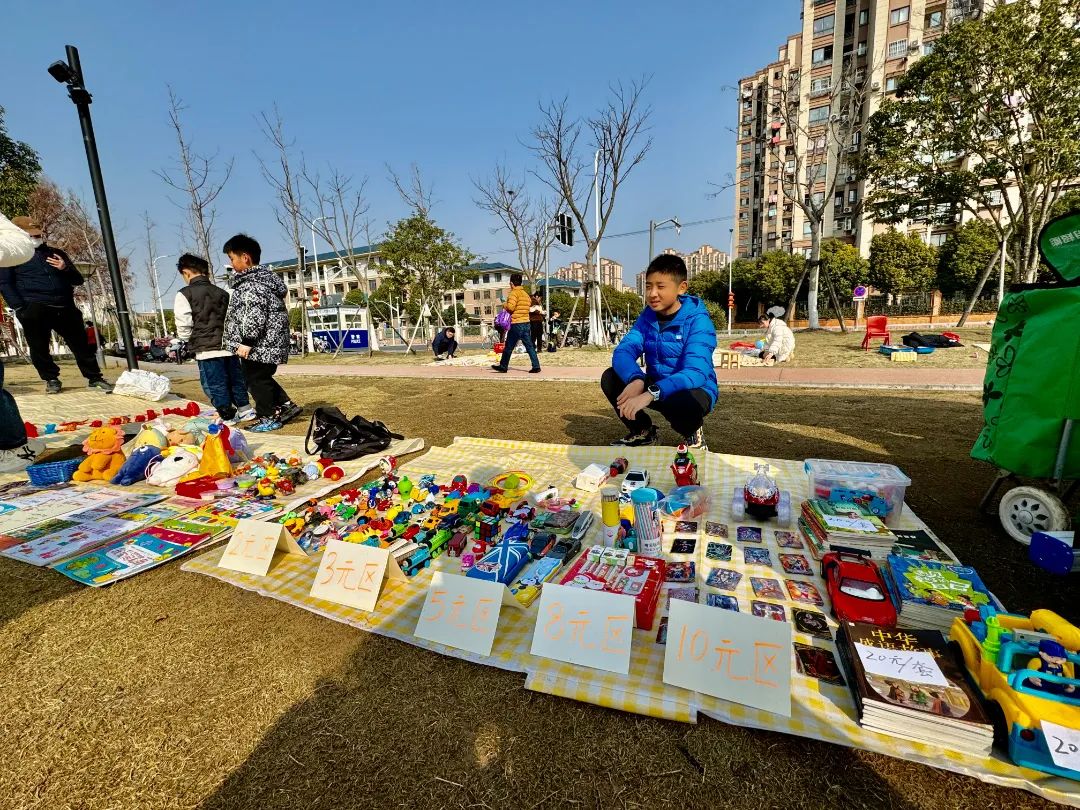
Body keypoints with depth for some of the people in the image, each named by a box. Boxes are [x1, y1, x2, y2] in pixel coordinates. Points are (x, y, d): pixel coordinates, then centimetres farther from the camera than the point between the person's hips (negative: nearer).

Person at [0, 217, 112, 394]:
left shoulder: (56, 253, 21)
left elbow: (78, 279, 19)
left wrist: (66, 269, -3)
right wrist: (19, 308, -9)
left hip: (65, 308, 3)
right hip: (34, 310, -2)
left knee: (81, 344, 3)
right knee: (39, 348, 2)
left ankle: (95, 378, 9)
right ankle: (51, 379, 15)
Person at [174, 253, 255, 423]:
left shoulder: (184, 295, -4)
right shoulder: (223, 293, 11)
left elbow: (184, 327, -5)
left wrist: (190, 341, 13)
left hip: (206, 350, -5)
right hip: (229, 346, 5)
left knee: (215, 385, 6)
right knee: (236, 380, 15)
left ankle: (228, 417, 11)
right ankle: (245, 410, 20)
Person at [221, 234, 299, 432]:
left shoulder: (252, 284, -17)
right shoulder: (265, 276, 15)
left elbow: (255, 316, -25)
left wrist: (247, 342, -20)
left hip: (259, 344, -10)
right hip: (271, 343, 10)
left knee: (256, 379, 3)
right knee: (263, 378, 21)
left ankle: (268, 418, 12)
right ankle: (287, 405, 19)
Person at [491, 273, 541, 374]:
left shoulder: (514, 293, -10)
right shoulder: (526, 294, 14)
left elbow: (510, 307, -23)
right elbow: (526, 308, 12)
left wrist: (504, 305, -1)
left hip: (516, 324, -7)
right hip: (526, 323, 7)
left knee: (508, 347, 5)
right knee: (529, 346, 6)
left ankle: (503, 366, 16)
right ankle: (536, 366, 0)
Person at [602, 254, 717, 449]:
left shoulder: (698, 321, -19)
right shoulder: (647, 316, -2)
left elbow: (695, 373, -32)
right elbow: (623, 351, -15)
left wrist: (650, 394, -47)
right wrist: (636, 380, -38)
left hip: (692, 390, -5)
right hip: (655, 387, 5)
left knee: (685, 402, -39)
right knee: (610, 378, -14)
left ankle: (692, 434, -1)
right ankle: (642, 431, 8)